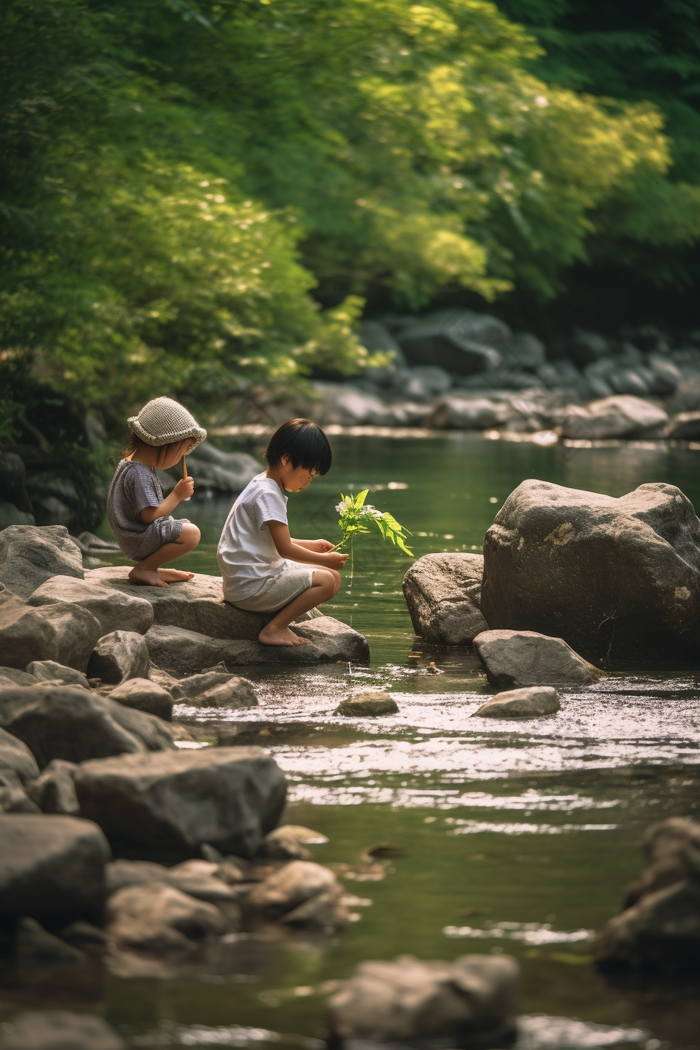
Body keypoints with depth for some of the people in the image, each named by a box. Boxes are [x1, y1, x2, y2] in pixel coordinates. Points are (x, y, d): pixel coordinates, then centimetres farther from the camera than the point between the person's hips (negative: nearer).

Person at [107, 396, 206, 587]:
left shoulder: (130, 463, 10)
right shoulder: (139, 474, -23)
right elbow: (150, 515, -28)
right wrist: (177, 495, -17)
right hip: (138, 541, -11)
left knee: (185, 525, 26)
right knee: (191, 534, -21)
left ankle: (152, 568, 10)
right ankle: (142, 569, -14)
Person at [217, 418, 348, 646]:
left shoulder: (264, 486, 16)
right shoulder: (267, 494, -17)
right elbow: (284, 549, -18)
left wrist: (310, 545, 17)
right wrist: (324, 559, -8)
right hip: (250, 588, -11)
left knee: (331, 575, 12)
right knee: (327, 580, -17)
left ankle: (278, 623, -2)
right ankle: (273, 629, -14)